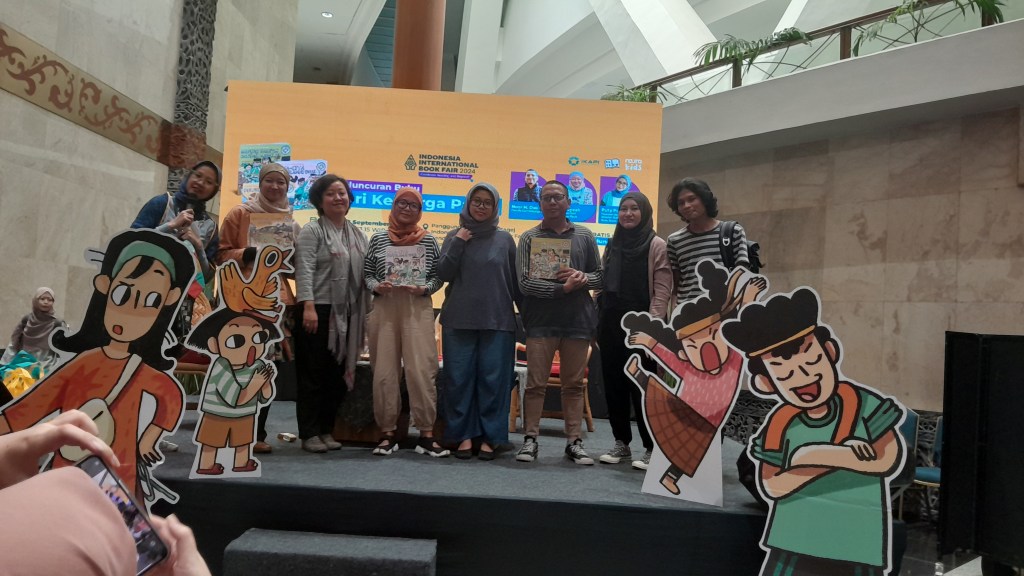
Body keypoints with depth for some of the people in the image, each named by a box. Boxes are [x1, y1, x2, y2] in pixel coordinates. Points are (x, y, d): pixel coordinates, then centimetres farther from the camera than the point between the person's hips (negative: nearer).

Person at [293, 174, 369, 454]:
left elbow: (364, 274, 15)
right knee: (313, 373, 1)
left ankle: (326, 430, 20)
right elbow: (304, 270, -12)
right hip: (317, 310, -6)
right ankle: (309, 433, 9)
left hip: (346, 315, 6)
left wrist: (365, 312, 10)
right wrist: (308, 306, -22)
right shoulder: (312, 231, -2)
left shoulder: (358, 235, 16)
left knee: (338, 373, 9)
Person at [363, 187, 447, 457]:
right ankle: (388, 433, 12)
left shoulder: (428, 240, 7)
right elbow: (366, 273, 11)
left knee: (421, 370, -7)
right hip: (384, 307, 2)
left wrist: (424, 288, -11)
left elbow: (438, 275, 7)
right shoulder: (379, 238, 9)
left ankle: (426, 434, 1)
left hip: (418, 308, -1)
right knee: (384, 371, 2)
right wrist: (376, 286, -9)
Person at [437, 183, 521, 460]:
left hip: (498, 322, 0)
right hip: (459, 321, 1)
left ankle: (489, 437, 9)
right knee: (459, 379, 1)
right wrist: (458, 242, -9)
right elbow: (443, 274, -1)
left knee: (494, 380, 0)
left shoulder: (505, 239, 7)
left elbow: (515, 281, 9)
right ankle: (464, 435, 11)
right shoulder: (455, 236, 8)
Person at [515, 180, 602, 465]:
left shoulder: (585, 236, 11)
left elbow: (600, 276, 12)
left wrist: (583, 278, -10)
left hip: (578, 321, 2)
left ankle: (574, 441, 14)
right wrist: (563, 288, -12)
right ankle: (530, 439, 11)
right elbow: (524, 282, -7)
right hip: (541, 321, -2)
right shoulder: (529, 238, 3)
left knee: (574, 384, 7)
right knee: (535, 383, 1)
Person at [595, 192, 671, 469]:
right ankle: (621, 443, 20)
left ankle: (652, 448, 7)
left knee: (642, 387, -3)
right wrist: (598, 322, 10)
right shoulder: (612, 245, 15)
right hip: (611, 325, 6)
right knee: (613, 386, 8)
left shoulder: (657, 246, -3)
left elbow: (662, 290, -9)